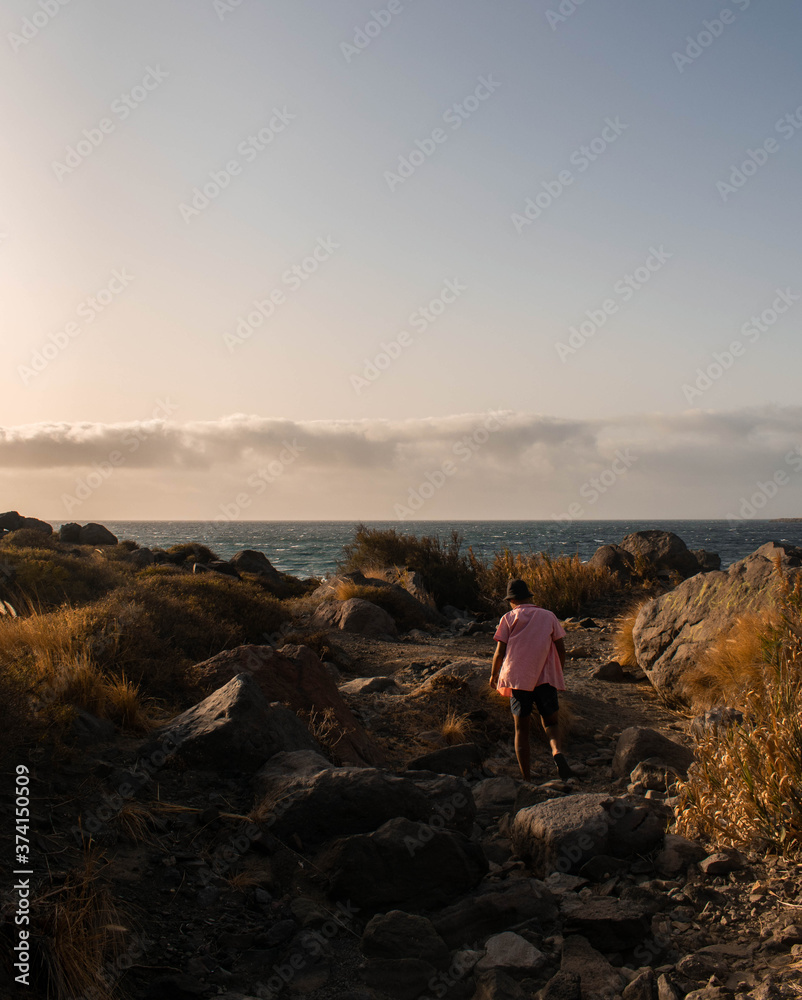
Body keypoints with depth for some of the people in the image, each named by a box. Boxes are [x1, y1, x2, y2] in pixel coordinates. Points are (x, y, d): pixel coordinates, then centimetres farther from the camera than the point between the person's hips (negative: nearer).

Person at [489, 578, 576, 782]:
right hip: (545, 678, 1)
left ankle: (527, 779, 4)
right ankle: (557, 752, -21)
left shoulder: (509, 618, 3)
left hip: (517, 678, -1)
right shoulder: (549, 616, 9)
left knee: (521, 729, 7)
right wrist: (558, 673, 25)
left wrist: (494, 675, 15)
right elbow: (561, 649, 9)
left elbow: (499, 652, 0)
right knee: (550, 721, 11)